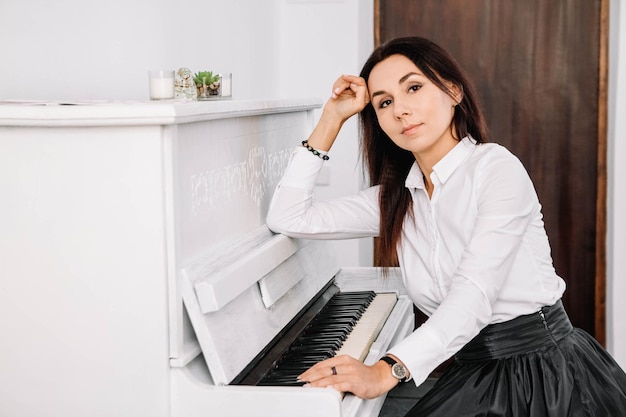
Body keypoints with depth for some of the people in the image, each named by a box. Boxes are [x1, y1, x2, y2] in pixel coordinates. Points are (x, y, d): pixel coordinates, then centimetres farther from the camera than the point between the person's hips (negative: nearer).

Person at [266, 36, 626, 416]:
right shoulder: (394, 199, 9)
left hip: (547, 368, -5)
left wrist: (387, 371, -36)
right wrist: (332, 117, 7)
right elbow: (288, 218, 8)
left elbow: (474, 294, -23)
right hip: (473, 374, 6)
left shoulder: (497, 167, -11)